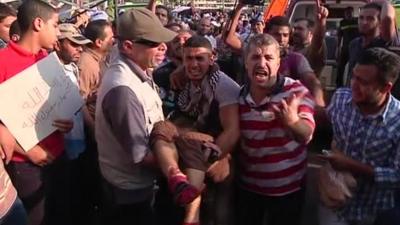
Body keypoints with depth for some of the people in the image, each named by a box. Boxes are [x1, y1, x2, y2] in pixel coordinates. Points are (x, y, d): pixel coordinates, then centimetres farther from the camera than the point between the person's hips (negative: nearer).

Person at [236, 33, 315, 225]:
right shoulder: (238, 96, -5)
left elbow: (306, 135, -29)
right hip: (247, 186, 3)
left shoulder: (296, 91, -16)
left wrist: (293, 121, -49)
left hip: (287, 188, -3)